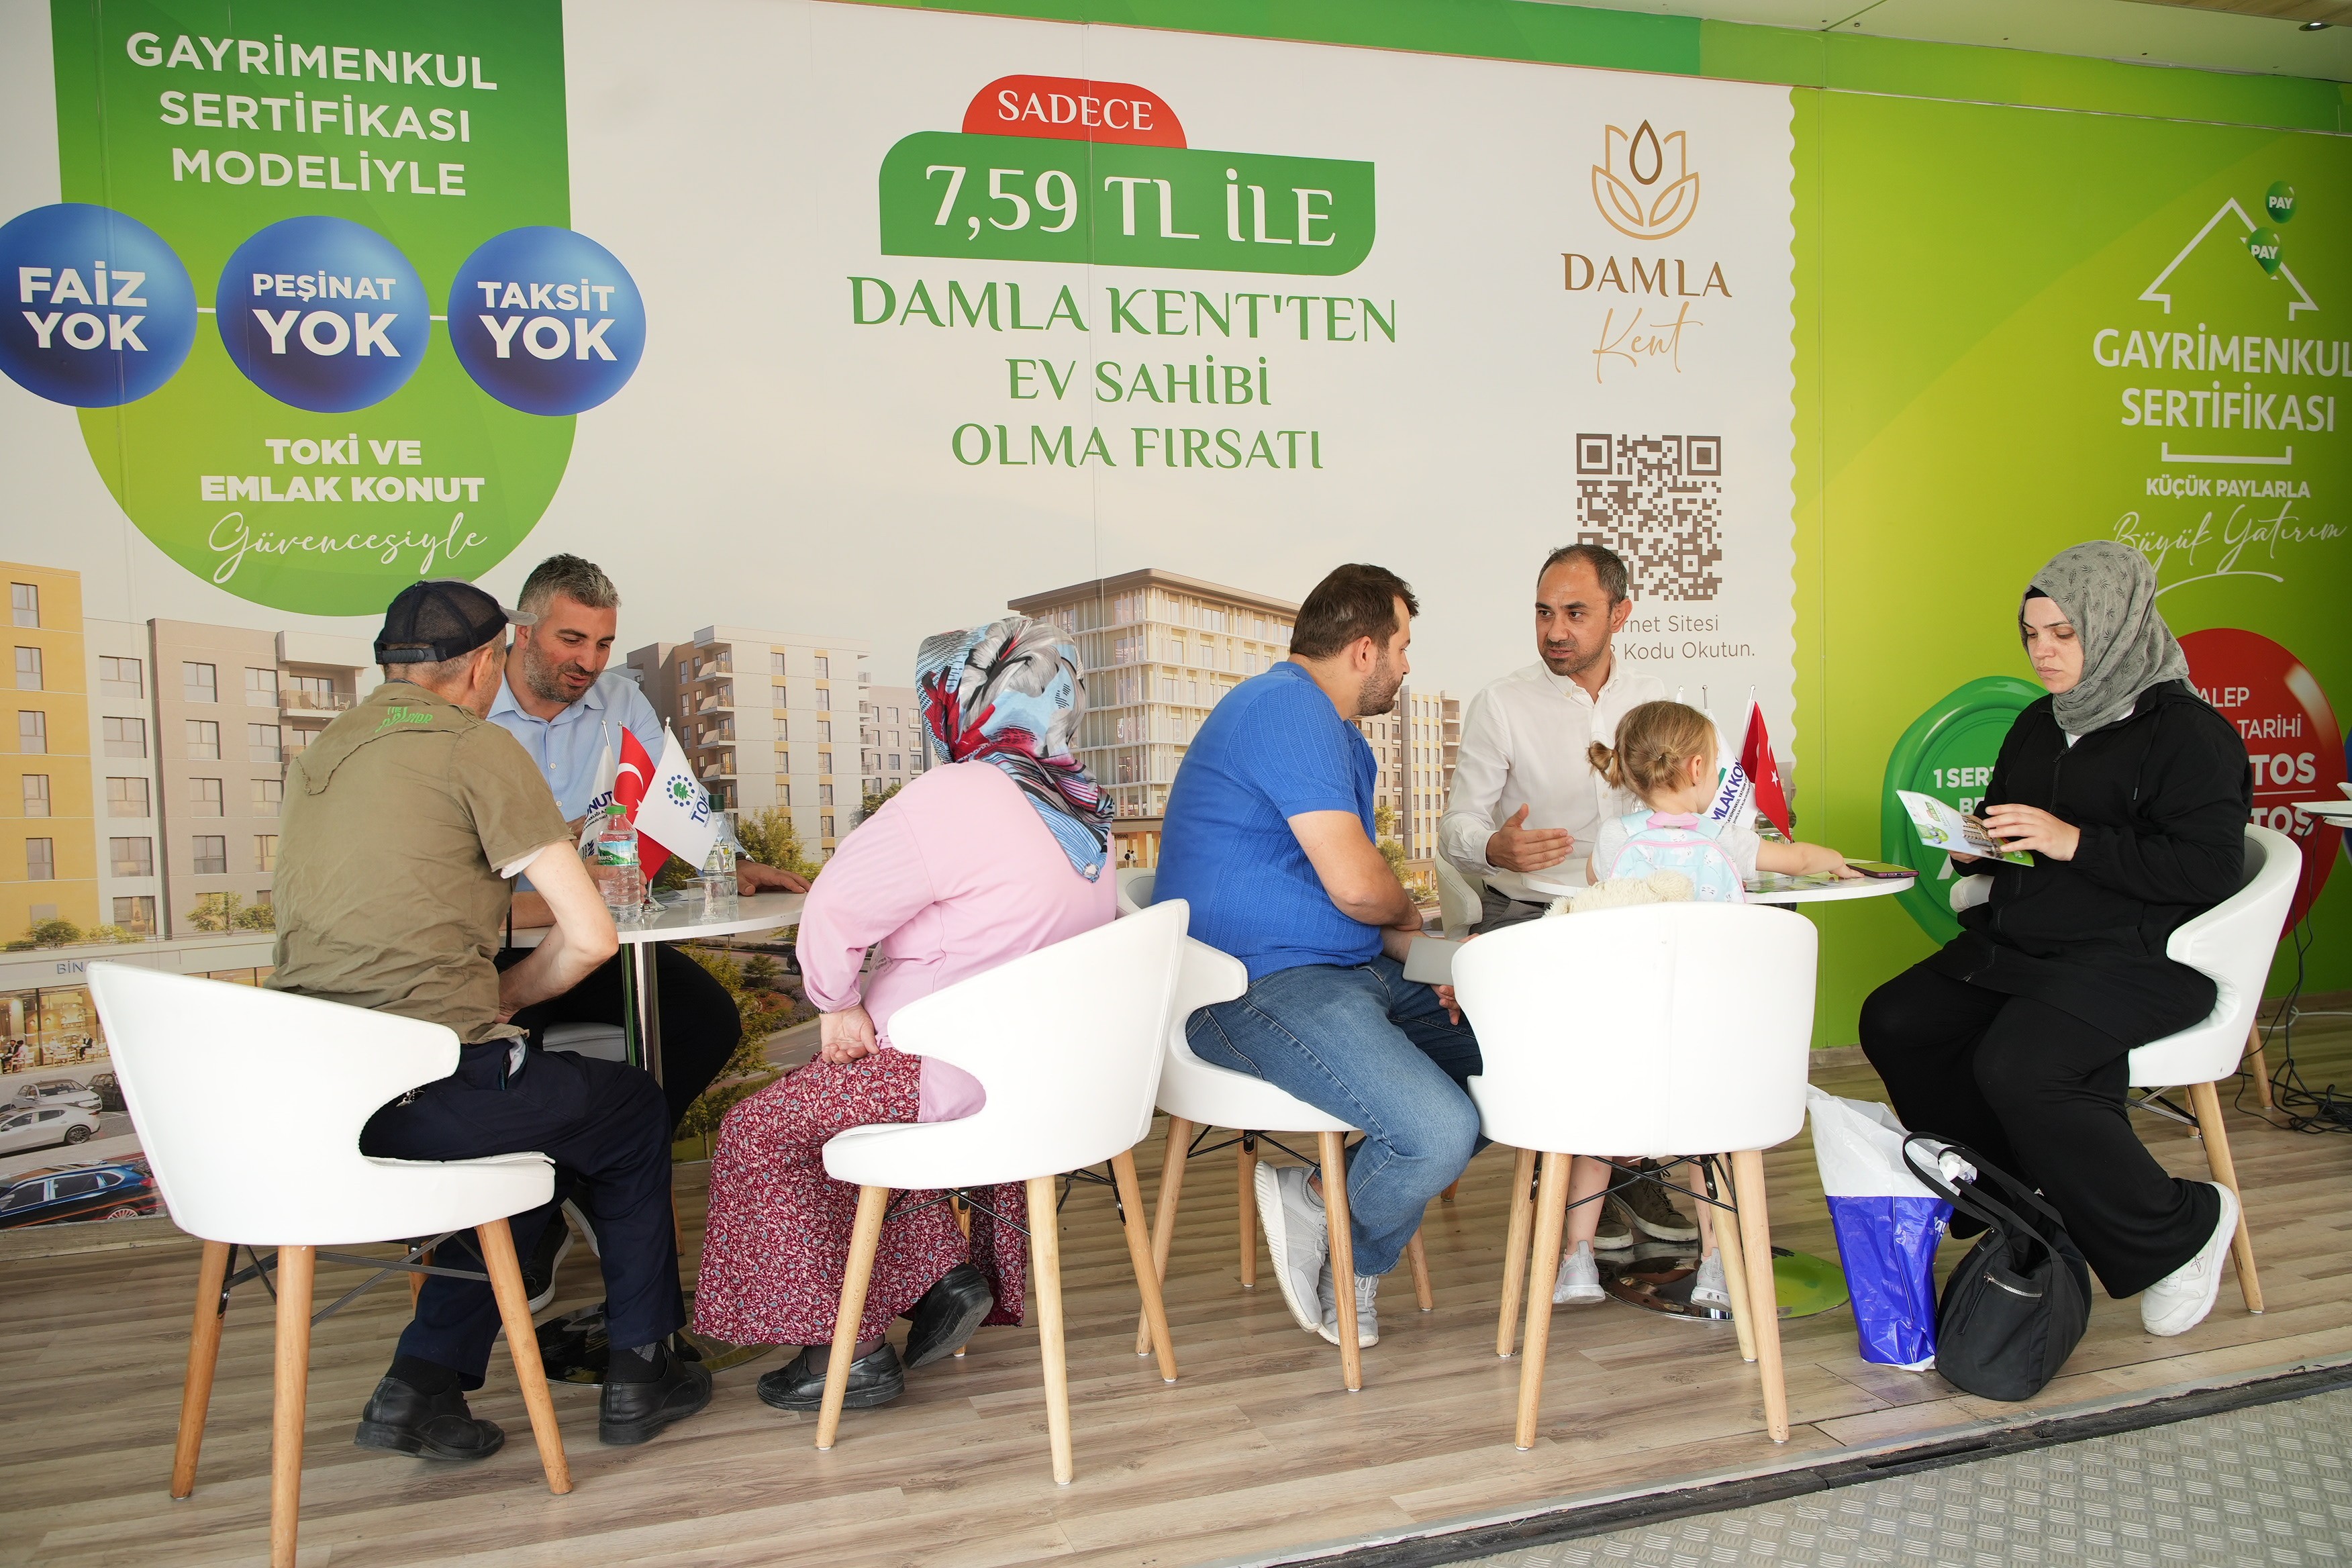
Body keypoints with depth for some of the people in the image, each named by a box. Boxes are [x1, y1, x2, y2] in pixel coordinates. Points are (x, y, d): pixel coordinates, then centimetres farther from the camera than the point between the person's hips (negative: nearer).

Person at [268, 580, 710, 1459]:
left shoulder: (319, 755, 15)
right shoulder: (478, 750, -7)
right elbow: (591, 937, -10)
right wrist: (505, 995, 6)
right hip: (422, 1093, -7)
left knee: (525, 1125, 30)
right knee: (633, 1108, 19)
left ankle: (424, 1383, 21)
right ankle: (640, 1370, 27)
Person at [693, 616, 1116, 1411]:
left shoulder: (955, 799, -20)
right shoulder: (1082, 812, 8)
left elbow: (836, 910, -17)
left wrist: (837, 1003, 1)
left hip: (953, 1073, -9)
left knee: (758, 1134, 5)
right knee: (833, 1097, 26)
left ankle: (850, 1351, 8)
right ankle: (946, 1271, 18)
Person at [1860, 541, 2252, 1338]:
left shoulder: (2187, 731, -8)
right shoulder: (2038, 726, 17)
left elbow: (2209, 868, -19)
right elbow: (2004, 831, 29)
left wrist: (2073, 843, -22)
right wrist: (1973, 844, 5)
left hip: (2139, 957, -8)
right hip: (2021, 944, 9)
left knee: (2016, 1065, -30)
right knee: (1894, 1023, -10)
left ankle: (2180, 1228, -6)